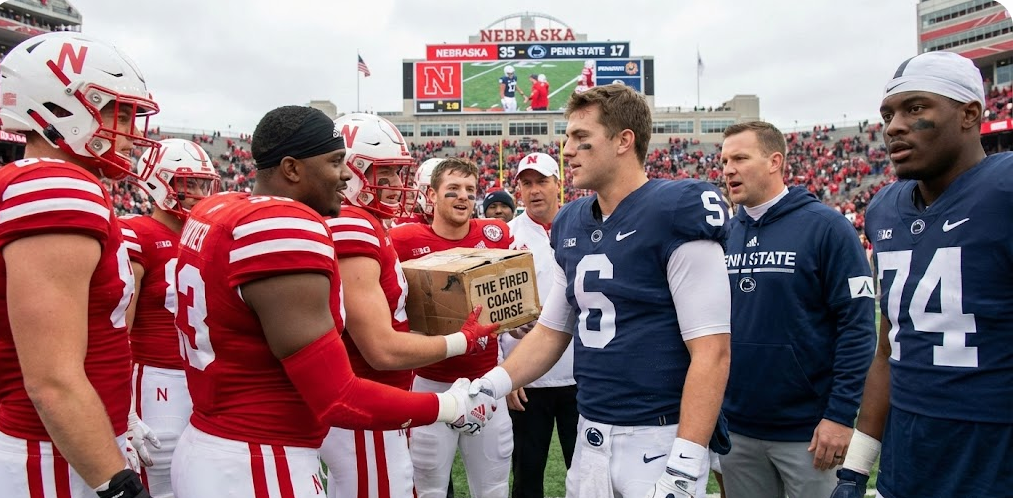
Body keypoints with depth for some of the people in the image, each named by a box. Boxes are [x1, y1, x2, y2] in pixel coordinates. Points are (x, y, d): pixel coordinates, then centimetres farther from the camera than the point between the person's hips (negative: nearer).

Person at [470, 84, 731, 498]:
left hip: (657, 440, -6)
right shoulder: (572, 225, 7)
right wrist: (491, 386, 2)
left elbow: (711, 351, -17)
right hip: (591, 436, 7)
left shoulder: (675, 215, -14)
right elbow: (551, 331, 14)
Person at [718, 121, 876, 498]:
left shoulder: (825, 226, -9)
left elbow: (858, 325, -12)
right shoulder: (725, 234, 5)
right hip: (736, 427, 5)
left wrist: (841, 414, -15)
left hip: (807, 429, -5)